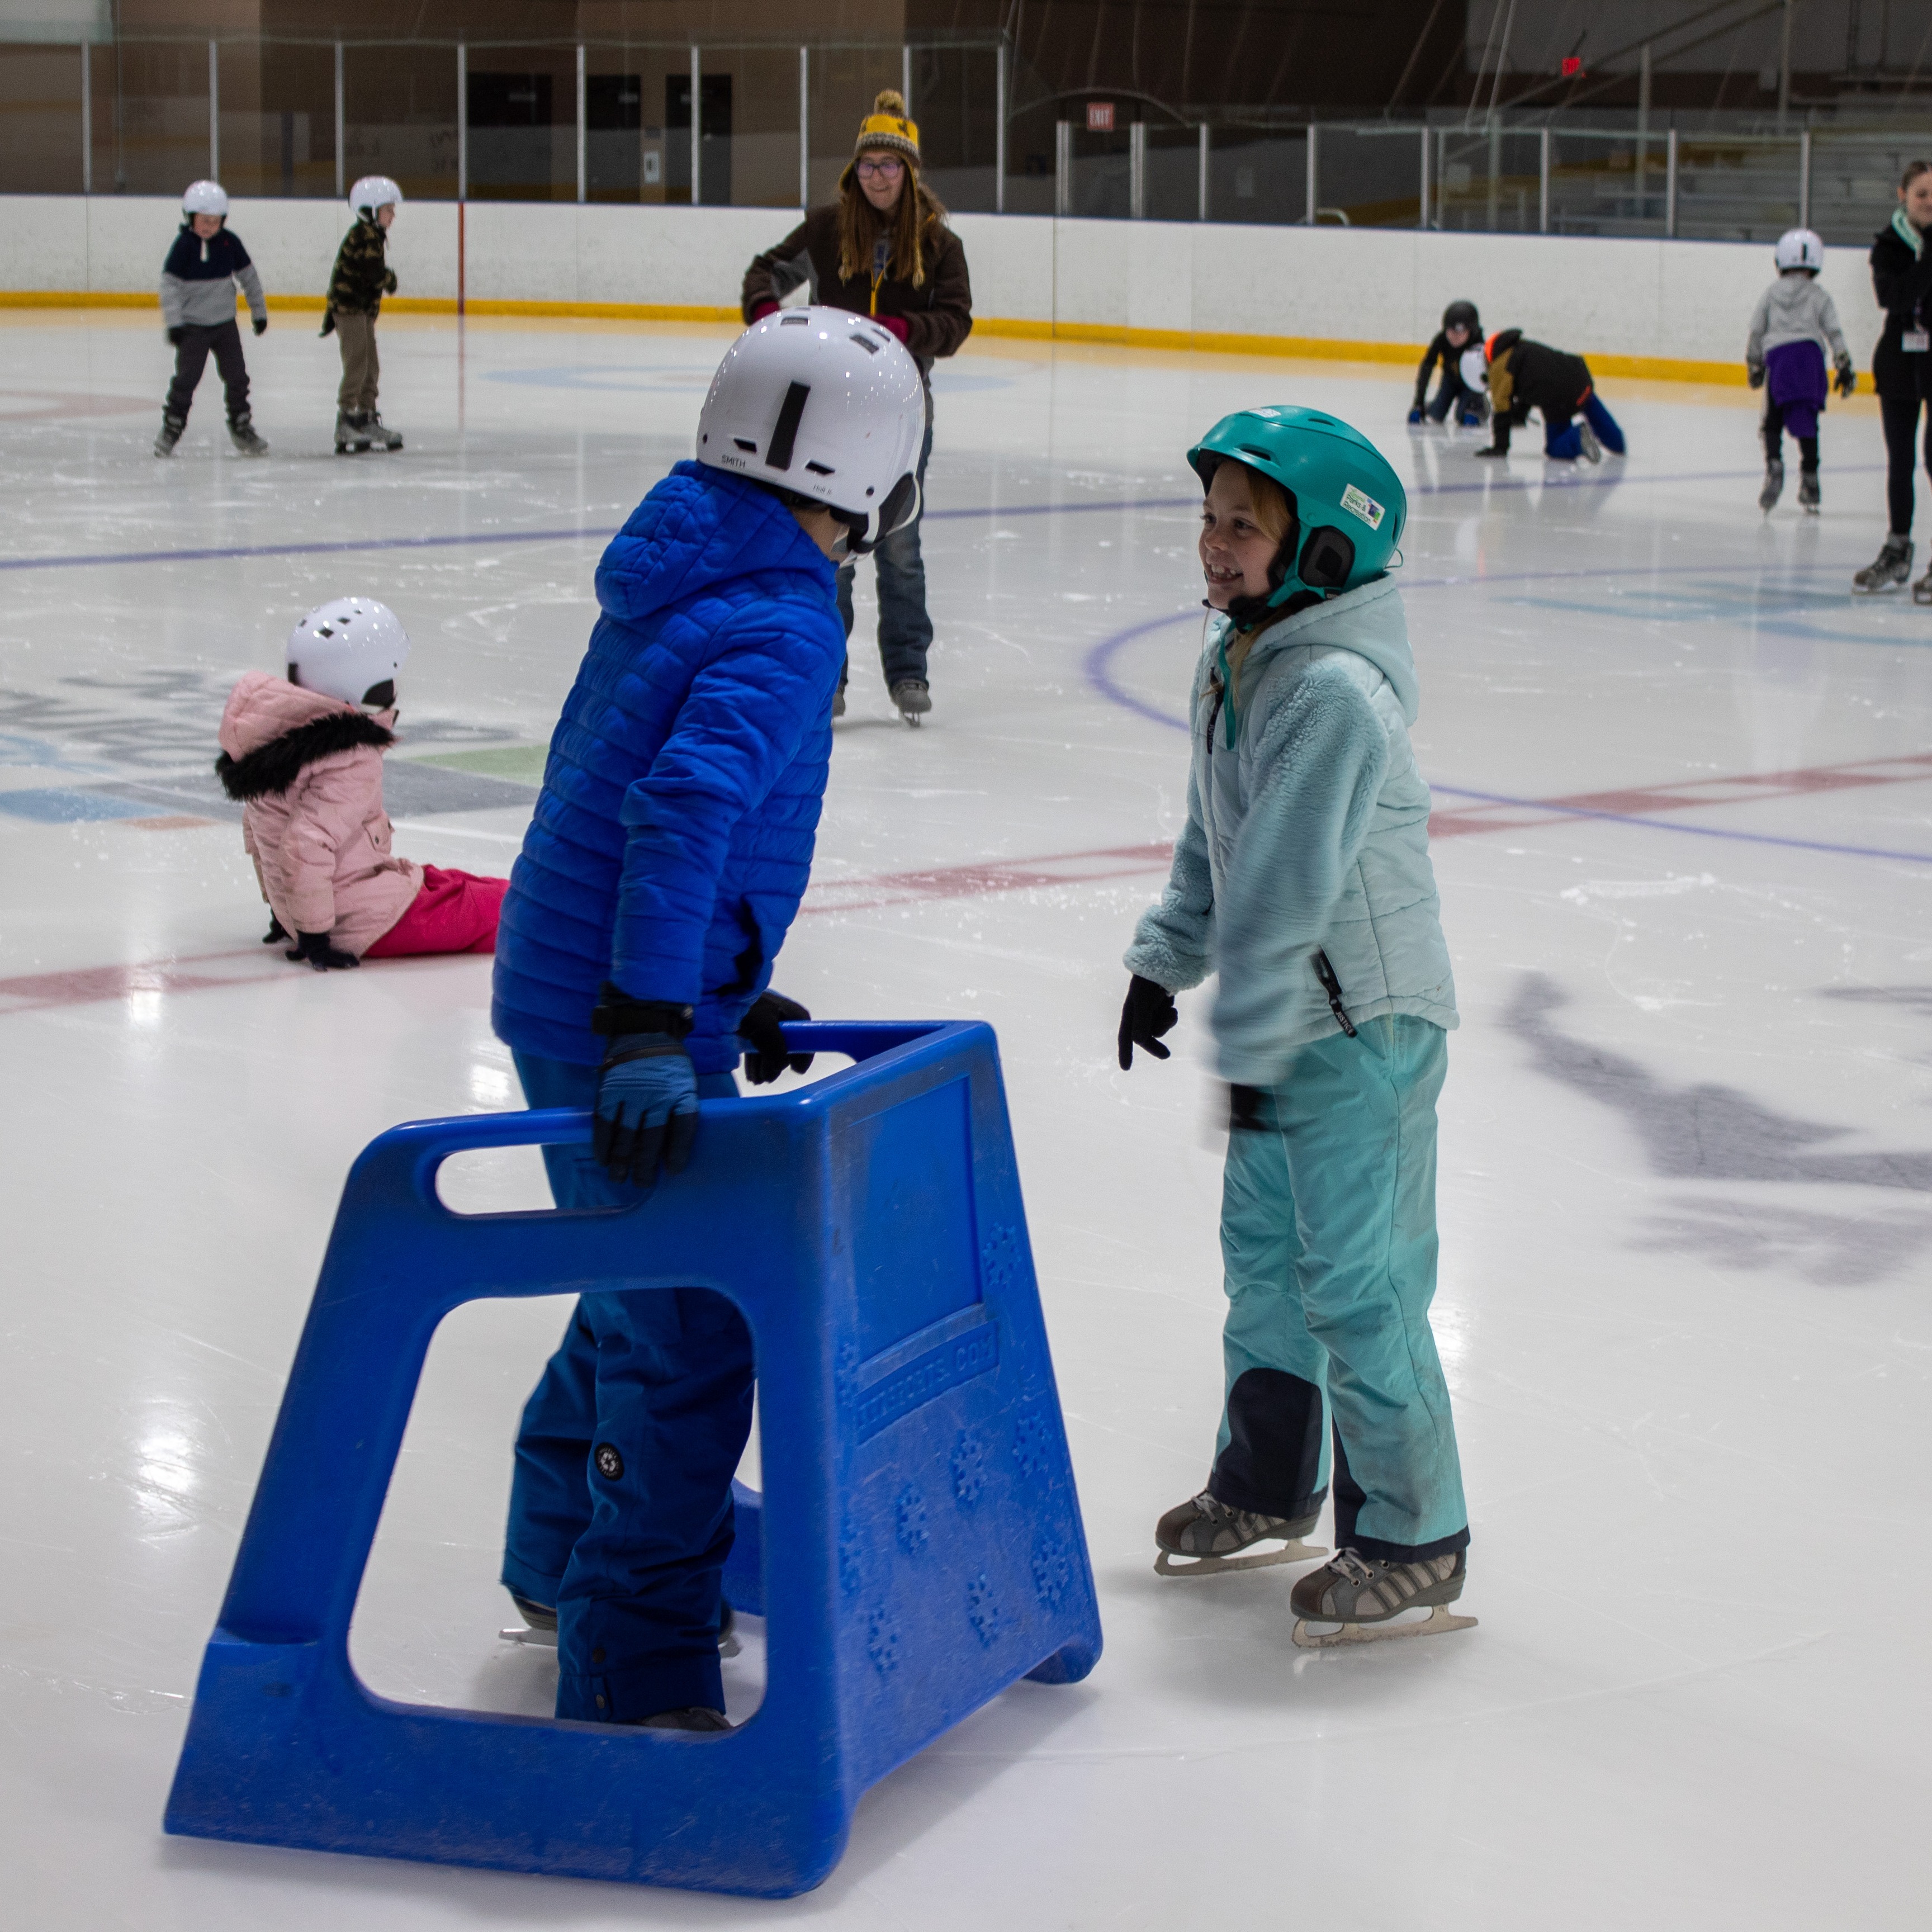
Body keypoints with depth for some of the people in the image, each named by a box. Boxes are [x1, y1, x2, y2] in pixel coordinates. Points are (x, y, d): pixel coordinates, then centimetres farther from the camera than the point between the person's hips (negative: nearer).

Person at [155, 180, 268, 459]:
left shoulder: (230, 242, -1)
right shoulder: (184, 245, -12)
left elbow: (248, 276, 10)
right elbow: (170, 283, -12)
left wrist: (259, 310, 14)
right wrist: (173, 322, -17)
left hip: (225, 323, 4)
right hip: (193, 326, -4)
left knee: (237, 376, 5)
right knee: (187, 378, -7)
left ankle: (241, 428, 17)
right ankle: (171, 429, 4)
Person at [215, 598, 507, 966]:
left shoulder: (276, 732, 3)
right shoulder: (353, 762, -25)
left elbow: (257, 830, 13)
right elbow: (305, 847, -32)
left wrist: (281, 909, 22)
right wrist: (313, 936, -22)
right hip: (373, 923, -10)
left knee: (454, 884, 22)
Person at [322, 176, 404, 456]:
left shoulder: (372, 236, 16)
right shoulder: (364, 237, -16)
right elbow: (375, 273, -28)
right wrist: (391, 279, -5)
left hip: (363, 311, 10)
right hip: (349, 309, -10)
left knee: (372, 367, 15)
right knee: (357, 367, -12)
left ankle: (367, 419, 24)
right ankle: (346, 425, -12)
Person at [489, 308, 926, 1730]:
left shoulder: (691, 574, 11)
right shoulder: (782, 629, -19)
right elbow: (684, 808, -34)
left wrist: (732, 989, 26)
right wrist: (653, 1034, -38)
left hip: (575, 997, 10)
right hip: (620, 1024, -10)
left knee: (650, 1285, 25)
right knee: (692, 1342, -8)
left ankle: (562, 1561, 42)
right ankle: (635, 1676, -3)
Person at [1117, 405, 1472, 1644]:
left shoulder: (1339, 692, -26)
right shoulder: (1234, 650, 5)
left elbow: (1288, 886, -27)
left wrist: (1251, 1049, -25)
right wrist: (1166, 960, 15)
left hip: (1367, 1026, -10)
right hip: (1286, 1017, 10)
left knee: (1357, 1282, -4)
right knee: (1262, 1250, 20)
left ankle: (1416, 1537, 8)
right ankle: (1271, 1484, 37)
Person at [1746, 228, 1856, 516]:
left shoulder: (1770, 294, 14)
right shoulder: (1819, 297, 12)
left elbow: (1755, 333, 14)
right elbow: (1835, 334, 5)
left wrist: (1754, 366, 23)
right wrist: (1845, 369, 8)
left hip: (1777, 355, 0)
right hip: (1810, 355, 0)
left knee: (1773, 423, 8)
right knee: (1806, 424, 5)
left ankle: (1773, 466, -16)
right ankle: (1809, 485, 4)